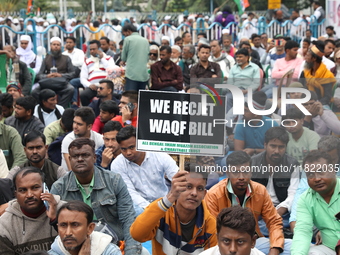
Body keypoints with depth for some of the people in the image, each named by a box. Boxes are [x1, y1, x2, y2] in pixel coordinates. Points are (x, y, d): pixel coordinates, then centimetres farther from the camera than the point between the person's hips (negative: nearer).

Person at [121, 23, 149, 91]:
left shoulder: (128, 39, -1)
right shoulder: (145, 40, 14)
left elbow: (123, 58, 5)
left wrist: (124, 61, 26)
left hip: (132, 74, -5)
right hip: (144, 75, 5)